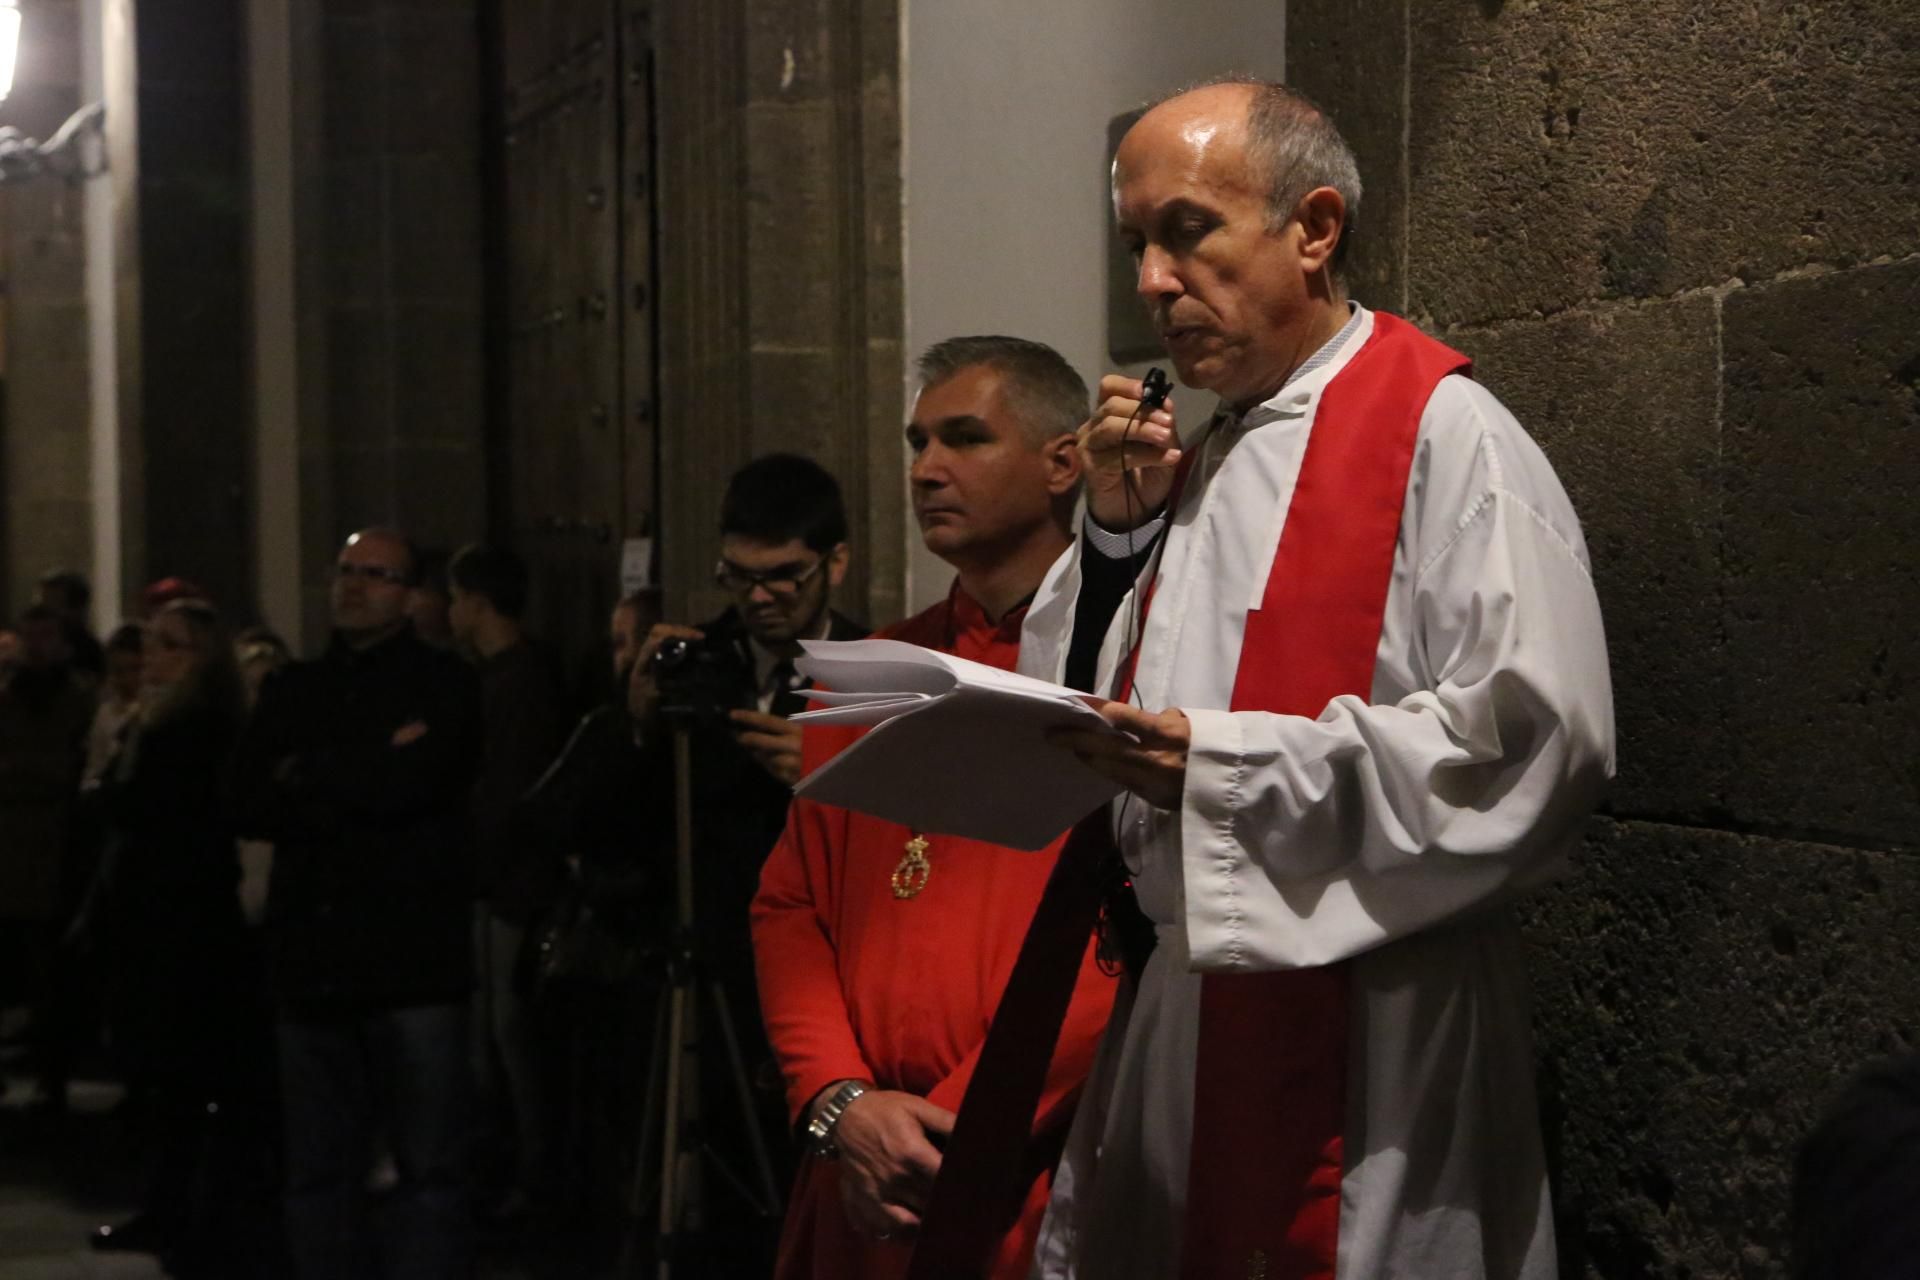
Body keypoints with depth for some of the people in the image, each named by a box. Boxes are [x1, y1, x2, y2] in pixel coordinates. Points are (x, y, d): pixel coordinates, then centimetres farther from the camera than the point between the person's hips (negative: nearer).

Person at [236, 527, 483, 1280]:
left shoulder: (443, 687, 3)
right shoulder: (293, 691, 16)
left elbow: (411, 785, -14)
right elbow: (250, 808, 4)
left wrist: (306, 776, 0)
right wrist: (358, 783, -8)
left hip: (413, 962, -4)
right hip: (313, 957, 4)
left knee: (429, 1169, -4)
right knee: (318, 1175, 7)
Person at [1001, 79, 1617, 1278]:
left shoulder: (1445, 436, -11)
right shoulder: (1196, 457, 13)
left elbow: (1540, 737, -23)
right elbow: (1078, 713, 17)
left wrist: (1226, 764, -22)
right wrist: (1119, 526, 2)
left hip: (1364, 1031, -7)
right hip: (1179, 1004, 7)